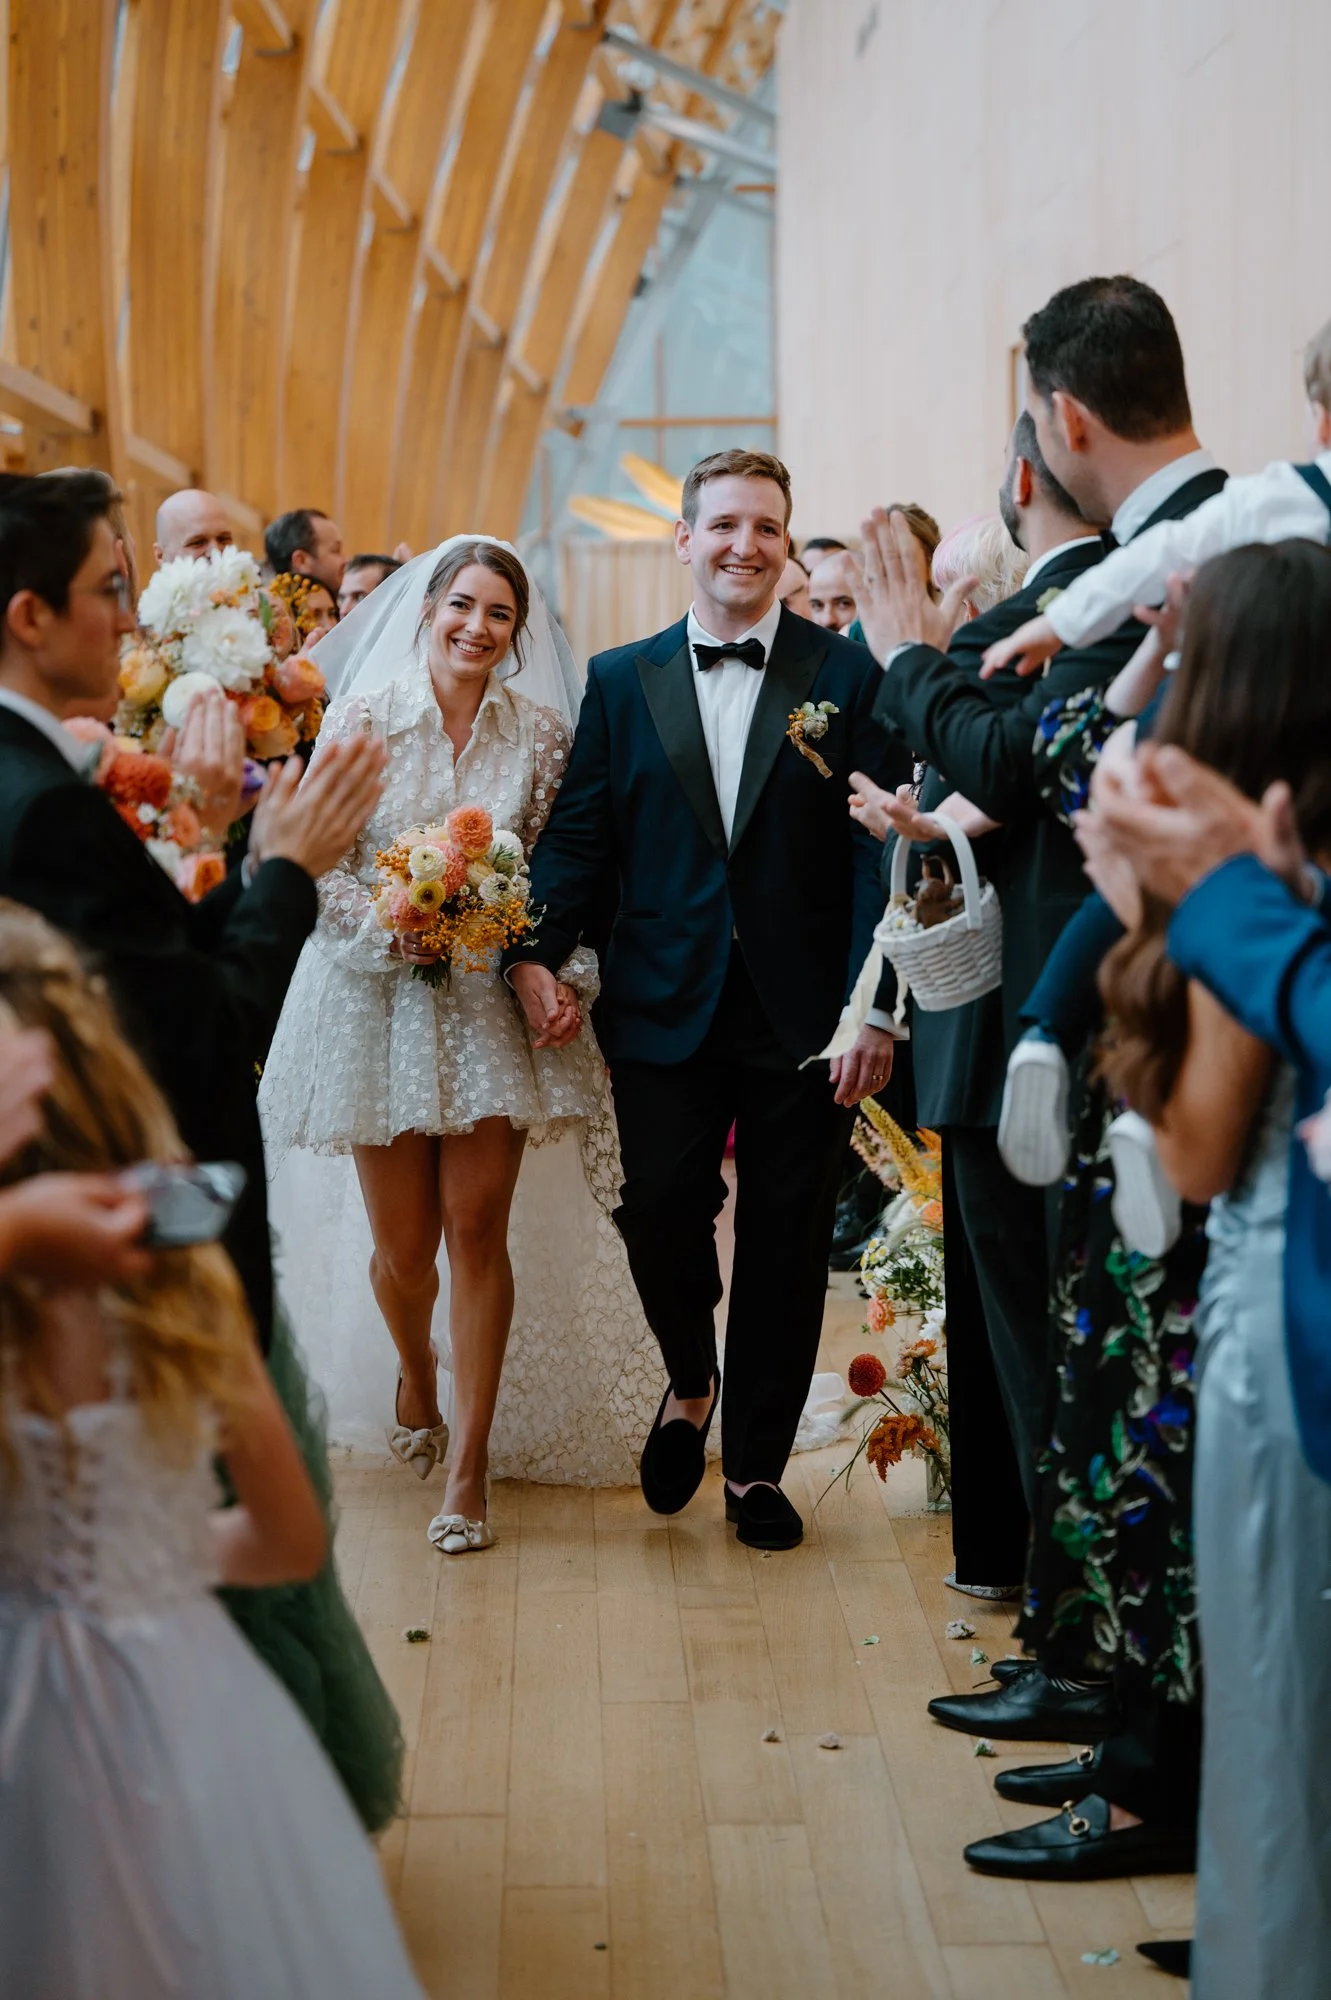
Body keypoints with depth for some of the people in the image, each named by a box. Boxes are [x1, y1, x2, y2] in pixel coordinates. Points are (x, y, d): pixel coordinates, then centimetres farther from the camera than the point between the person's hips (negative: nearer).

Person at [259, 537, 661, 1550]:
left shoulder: (542, 733, 2)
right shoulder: (364, 717, -2)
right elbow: (318, 860, -3)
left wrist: (571, 978, -9)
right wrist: (390, 926, -18)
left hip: (494, 1001, 0)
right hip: (379, 998, 0)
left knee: (478, 1228, -5)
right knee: (403, 1243, 4)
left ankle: (473, 1465, 7)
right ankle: (414, 1373, 40)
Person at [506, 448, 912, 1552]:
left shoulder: (846, 673, 1)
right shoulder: (622, 679, 8)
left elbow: (878, 849, -4)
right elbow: (580, 833, 5)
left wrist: (875, 1006, -12)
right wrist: (537, 950, -11)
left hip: (805, 1013, -1)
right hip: (666, 1007, 1)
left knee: (787, 1245, 7)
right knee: (656, 1212, -4)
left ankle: (756, 1465, 25)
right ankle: (691, 1385, 29)